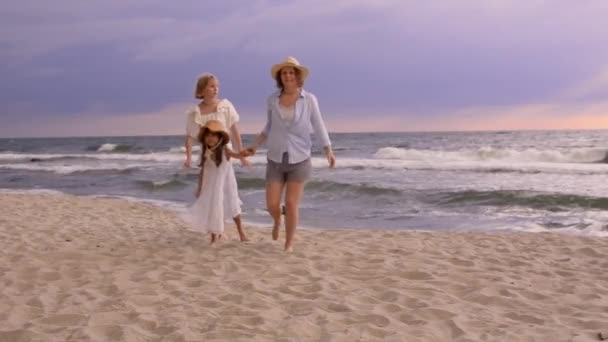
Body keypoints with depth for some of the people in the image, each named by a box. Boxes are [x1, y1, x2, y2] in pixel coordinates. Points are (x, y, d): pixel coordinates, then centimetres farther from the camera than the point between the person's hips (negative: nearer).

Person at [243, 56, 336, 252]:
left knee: (292, 204, -1)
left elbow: (319, 126, -3)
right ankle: (277, 221, 37)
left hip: (299, 159, -2)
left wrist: (329, 151, -14)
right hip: (276, 159, 2)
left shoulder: (309, 99, -7)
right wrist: (254, 146, 6)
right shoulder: (272, 100, 0)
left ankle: (289, 244, 15)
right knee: (272, 204, 1)